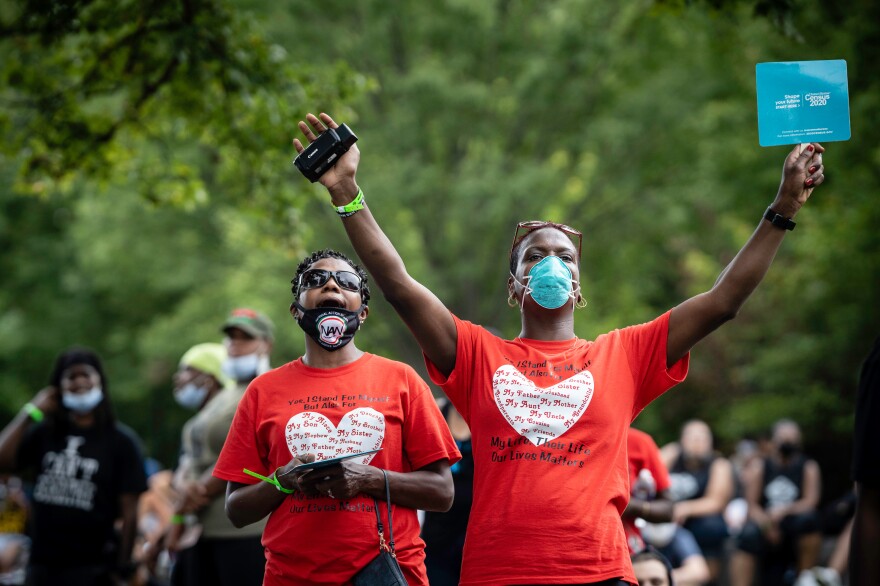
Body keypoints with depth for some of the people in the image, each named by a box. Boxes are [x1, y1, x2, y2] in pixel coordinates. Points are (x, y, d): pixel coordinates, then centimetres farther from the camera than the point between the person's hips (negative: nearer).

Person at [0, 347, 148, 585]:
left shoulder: (120, 441, 0)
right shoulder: (44, 433, 9)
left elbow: (129, 510, -3)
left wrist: (122, 567, -8)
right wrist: (30, 413, -2)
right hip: (43, 563, 4)